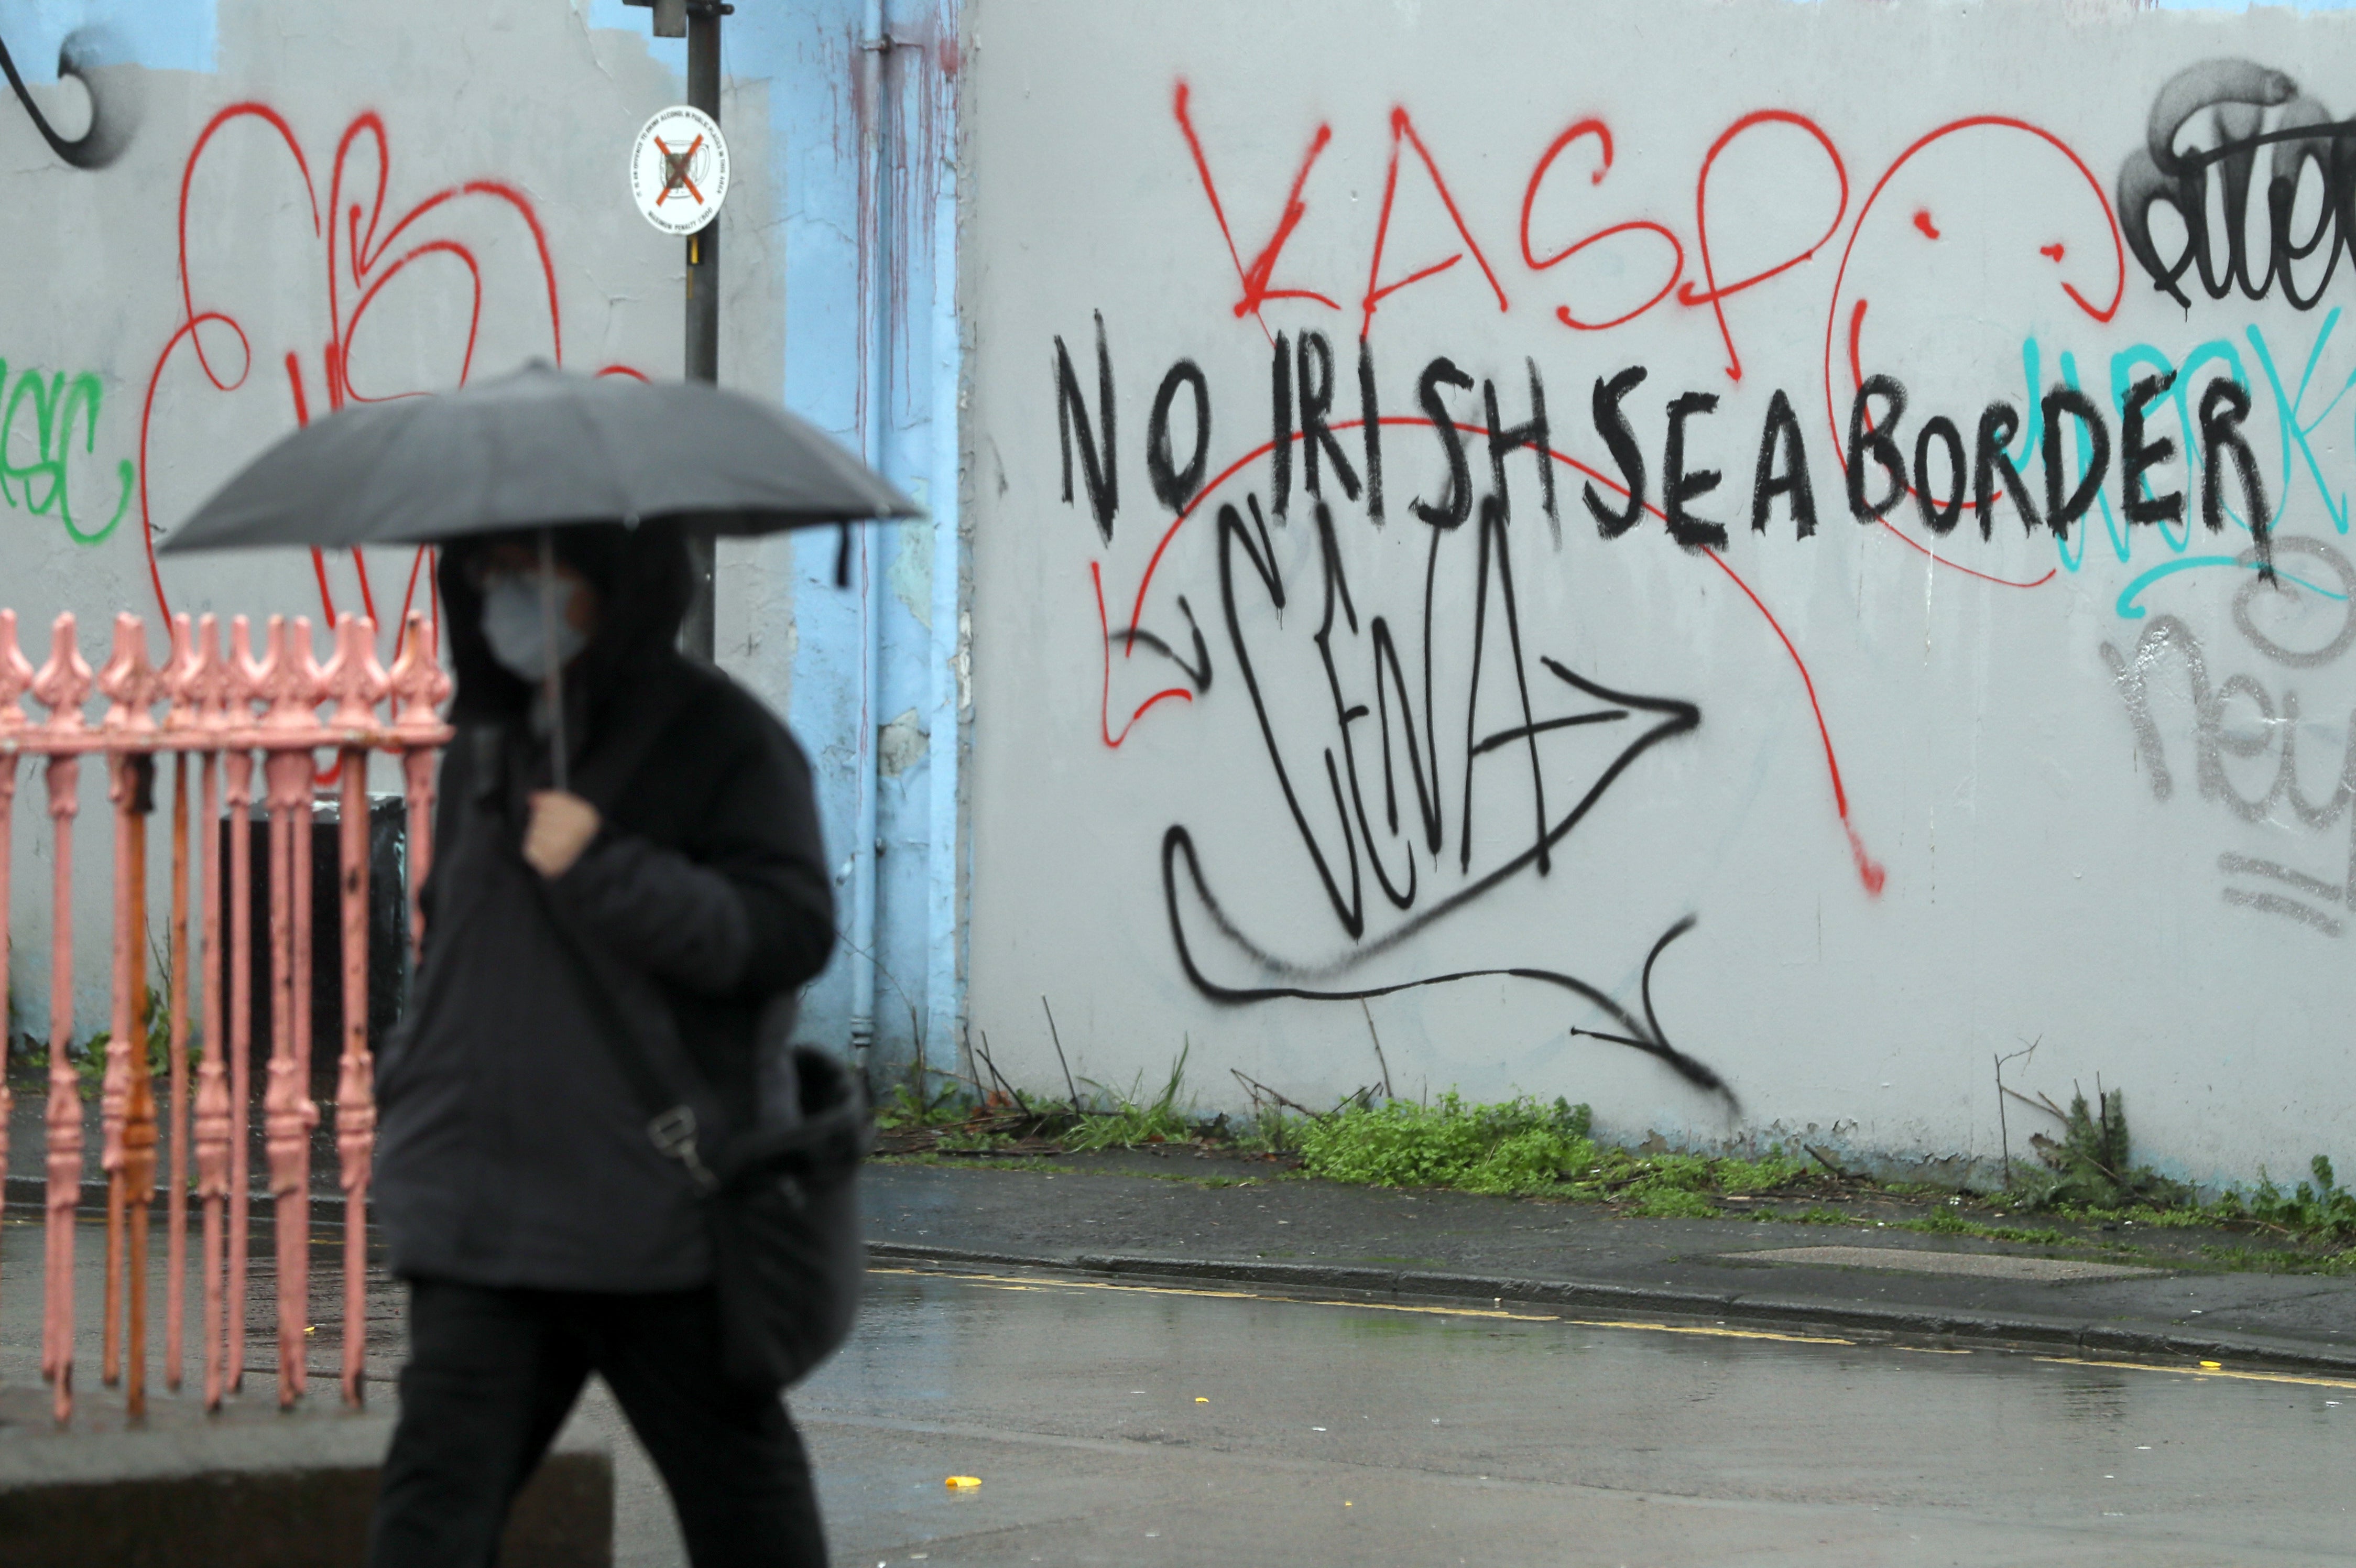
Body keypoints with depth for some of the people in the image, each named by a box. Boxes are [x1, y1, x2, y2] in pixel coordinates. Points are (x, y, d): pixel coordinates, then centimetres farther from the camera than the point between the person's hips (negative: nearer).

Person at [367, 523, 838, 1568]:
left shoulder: (723, 740, -6)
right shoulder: (484, 744, 12)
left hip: (660, 1202, -4)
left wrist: (605, 870, -24)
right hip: (486, 1203, 4)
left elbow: (791, 930, -17)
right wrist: (411, 1085, 20)